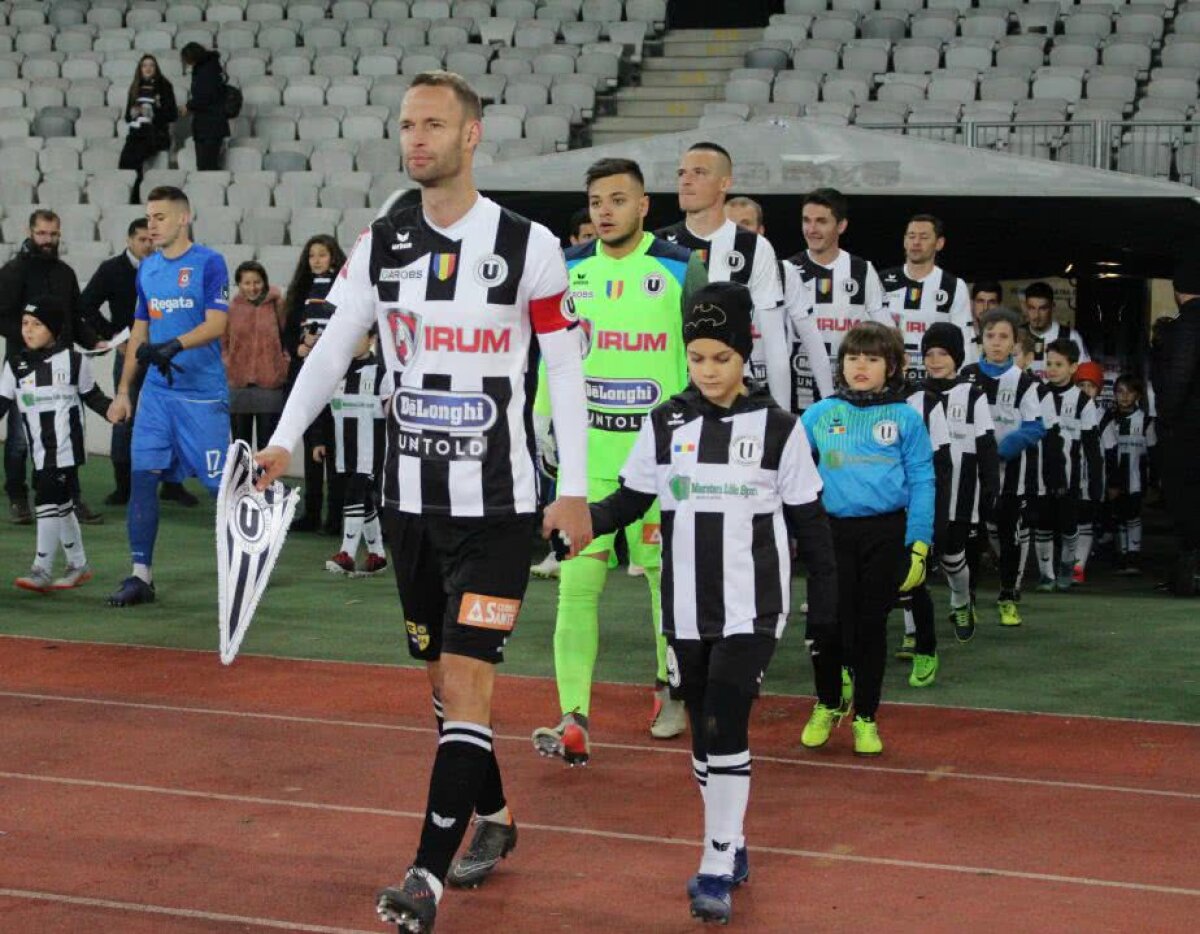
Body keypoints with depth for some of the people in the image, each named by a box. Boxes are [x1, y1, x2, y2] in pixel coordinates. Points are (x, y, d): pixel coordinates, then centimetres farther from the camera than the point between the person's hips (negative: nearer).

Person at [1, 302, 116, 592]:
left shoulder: (73, 360, -2)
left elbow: (92, 396, 6)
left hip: (65, 447, -5)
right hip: (39, 449, 5)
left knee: (48, 501, -11)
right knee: (60, 504, 12)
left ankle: (43, 570, -7)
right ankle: (78, 565, 25)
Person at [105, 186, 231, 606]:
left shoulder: (209, 263, -5)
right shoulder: (147, 268, 13)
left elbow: (216, 324, -15)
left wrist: (174, 346, -30)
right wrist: (123, 390, 16)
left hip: (203, 394, -6)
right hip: (156, 391, 6)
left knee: (221, 483, -1)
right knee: (142, 477, -2)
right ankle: (141, 575, 2)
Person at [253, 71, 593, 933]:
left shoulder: (529, 245, -7)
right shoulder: (381, 243, 3)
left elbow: (566, 368, -3)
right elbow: (335, 344, 5)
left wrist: (575, 488, -5)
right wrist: (285, 438, -8)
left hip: (499, 504, -5)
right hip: (411, 498, 5)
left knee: (466, 679, -11)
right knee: (442, 676, 14)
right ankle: (494, 820, 34)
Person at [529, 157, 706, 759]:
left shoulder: (680, 270, -3)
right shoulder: (567, 270, 7)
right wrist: (543, 420, 11)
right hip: (585, 452, 2)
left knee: (668, 574, 9)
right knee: (577, 581, -6)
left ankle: (670, 691, 30)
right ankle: (573, 722, -8)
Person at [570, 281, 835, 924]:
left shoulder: (778, 428, -4)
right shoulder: (664, 426, 2)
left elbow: (810, 522, 1)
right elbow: (629, 501, 6)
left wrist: (825, 597, 1)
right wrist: (581, 520, -13)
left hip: (752, 607, -3)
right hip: (687, 607, 4)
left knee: (726, 725, -11)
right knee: (702, 727, 11)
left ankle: (718, 870, -5)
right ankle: (730, 850, 27)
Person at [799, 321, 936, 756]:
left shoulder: (906, 419, 1)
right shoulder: (819, 415, 3)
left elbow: (921, 484, 0)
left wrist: (919, 546, -5)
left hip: (885, 535, -1)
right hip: (832, 532, 1)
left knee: (872, 626, 8)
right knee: (826, 624, 2)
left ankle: (865, 717, 22)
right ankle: (827, 706, 27)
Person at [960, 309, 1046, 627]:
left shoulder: (1023, 381, -2)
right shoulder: (967, 376, 2)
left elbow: (1034, 429, -6)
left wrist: (998, 449, -20)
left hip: (1012, 472, -1)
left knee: (1012, 533, 5)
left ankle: (1009, 598, 16)